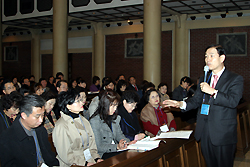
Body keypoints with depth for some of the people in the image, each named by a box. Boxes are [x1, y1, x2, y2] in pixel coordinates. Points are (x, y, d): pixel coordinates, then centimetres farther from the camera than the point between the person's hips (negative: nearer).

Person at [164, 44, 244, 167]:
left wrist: (212, 91, -24)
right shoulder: (203, 80, 14)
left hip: (223, 134, -5)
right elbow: (196, 100, 12)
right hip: (205, 133, 5)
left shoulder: (235, 79, -4)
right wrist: (181, 104, -6)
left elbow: (233, 101, -18)